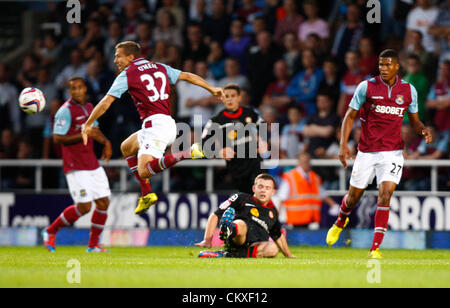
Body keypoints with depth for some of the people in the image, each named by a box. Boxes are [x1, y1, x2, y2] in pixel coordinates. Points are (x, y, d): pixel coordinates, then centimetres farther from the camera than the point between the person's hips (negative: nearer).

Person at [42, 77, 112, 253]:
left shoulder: (89, 108, 13)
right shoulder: (66, 111, -11)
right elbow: (57, 139, -16)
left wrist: (105, 141, 6)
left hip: (93, 164, 8)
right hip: (76, 167, -8)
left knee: (103, 202, 3)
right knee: (84, 207, -11)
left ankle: (93, 245, 14)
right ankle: (50, 231, 8)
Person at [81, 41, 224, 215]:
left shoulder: (126, 75, 0)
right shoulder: (160, 68, 18)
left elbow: (105, 103, 0)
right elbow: (187, 76, 21)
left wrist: (88, 125, 10)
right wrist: (212, 89, 33)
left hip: (155, 123, -8)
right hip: (169, 124, 8)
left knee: (144, 171, -19)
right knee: (126, 148, 25)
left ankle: (188, 154, -29)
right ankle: (146, 194, 18)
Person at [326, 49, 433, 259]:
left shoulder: (409, 90, 3)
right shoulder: (366, 87, -4)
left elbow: (414, 121, 14)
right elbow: (350, 116, 2)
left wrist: (423, 130, -9)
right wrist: (343, 145, -8)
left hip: (392, 152, 0)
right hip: (366, 152, 0)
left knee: (385, 194, -16)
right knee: (354, 196, 9)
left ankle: (375, 248, -13)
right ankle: (340, 222, 45)